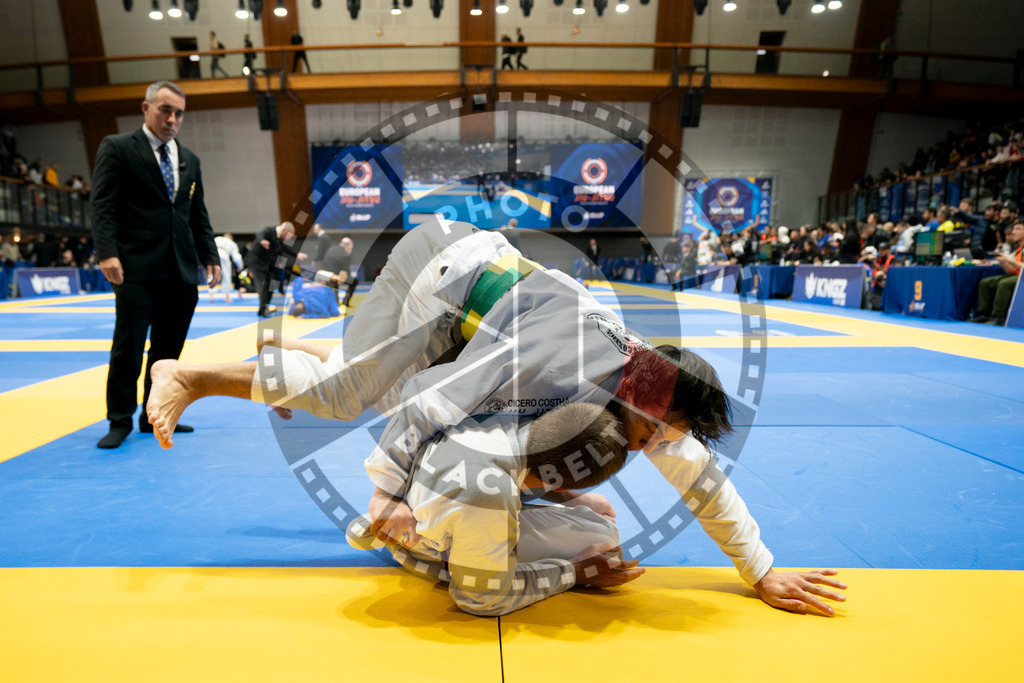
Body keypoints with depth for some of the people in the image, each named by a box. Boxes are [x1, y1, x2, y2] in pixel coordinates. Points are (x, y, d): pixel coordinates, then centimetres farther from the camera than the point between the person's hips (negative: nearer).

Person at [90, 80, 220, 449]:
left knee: (168, 348, 10)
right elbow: (103, 206, -5)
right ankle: (120, 421, 13)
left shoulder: (189, 159, 18)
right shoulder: (116, 148, 3)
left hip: (182, 270, 5)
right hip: (138, 269, -5)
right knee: (128, 346, -1)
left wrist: (210, 257, 9)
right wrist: (107, 253, -17)